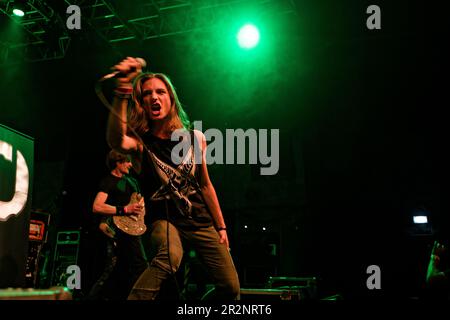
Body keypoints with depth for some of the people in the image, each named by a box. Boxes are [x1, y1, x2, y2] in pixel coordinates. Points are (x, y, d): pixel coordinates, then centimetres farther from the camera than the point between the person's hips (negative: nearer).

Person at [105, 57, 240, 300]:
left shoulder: (195, 139, 0)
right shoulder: (139, 141, -10)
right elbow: (116, 140, -37)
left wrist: (221, 226, 12)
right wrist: (123, 89, -49)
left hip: (201, 222, 4)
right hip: (164, 219, -4)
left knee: (231, 288, 0)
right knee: (170, 258, -38)